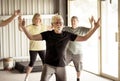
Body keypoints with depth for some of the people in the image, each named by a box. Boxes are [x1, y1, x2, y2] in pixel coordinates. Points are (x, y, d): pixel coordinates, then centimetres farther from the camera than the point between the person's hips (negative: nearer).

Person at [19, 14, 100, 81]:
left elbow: (84, 38, 3)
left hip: (61, 66, 2)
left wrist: (95, 27, -3)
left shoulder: (67, 35, -1)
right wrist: (23, 27, -23)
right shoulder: (47, 34, -5)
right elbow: (31, 37, -9)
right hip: (48, 65, -2)